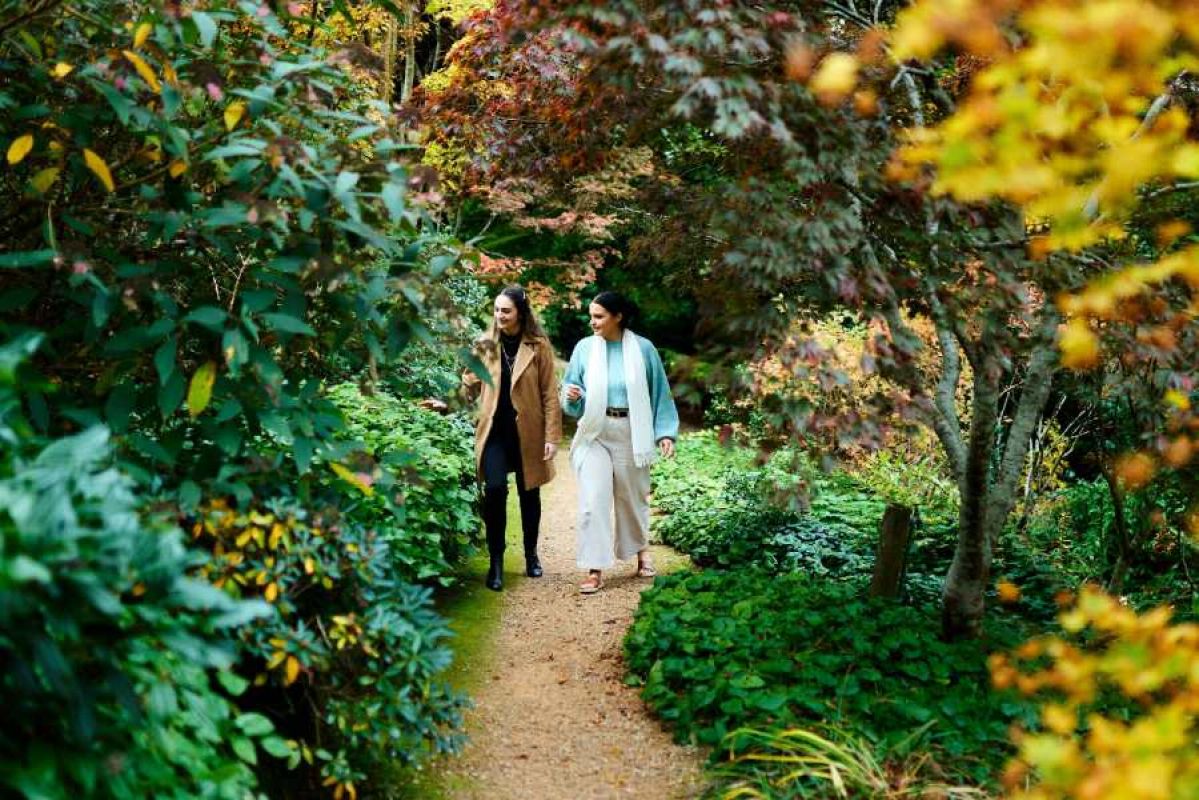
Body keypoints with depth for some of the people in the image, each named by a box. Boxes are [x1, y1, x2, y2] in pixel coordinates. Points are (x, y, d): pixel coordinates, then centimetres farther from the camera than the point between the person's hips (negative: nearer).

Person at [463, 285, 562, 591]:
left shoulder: (538, 347, -3)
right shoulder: (485, 345, 5)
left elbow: (549, 394, -3)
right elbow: (473, 390, 12)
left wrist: (552, 436, -7)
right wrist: (468, 381, -11)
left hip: (528, 431, -1)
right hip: (494, 429, 1)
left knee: (529, 494, 10)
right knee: (495, 489, -14)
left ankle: (531, 554, 30)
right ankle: (496, 561, -4)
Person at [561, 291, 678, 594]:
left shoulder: (643, 348, -4)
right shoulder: (584, 348, -2)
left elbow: (660, 392, 2)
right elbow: (572, 397, 4)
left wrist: (666, 432, -3)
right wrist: (572, 396, -19)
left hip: (631, 433, 0)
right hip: (595, 433, 0)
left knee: (633, 497, 15)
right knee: (593, 500, -9)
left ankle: (640, 550, 39)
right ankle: (595, 570, -5)